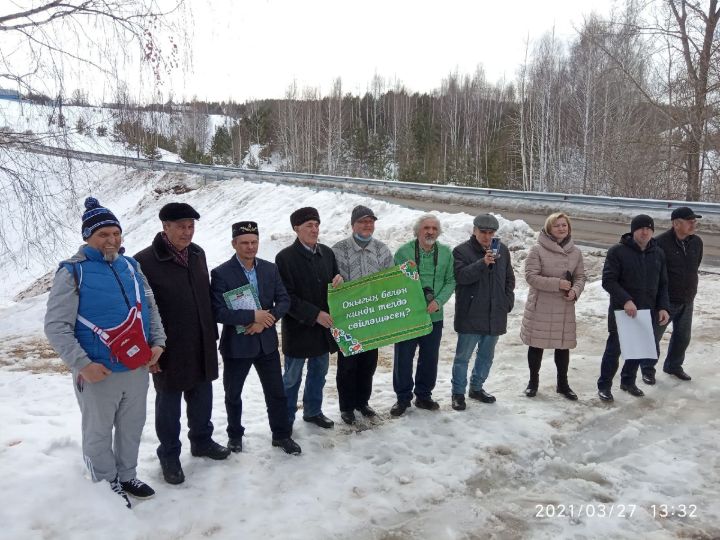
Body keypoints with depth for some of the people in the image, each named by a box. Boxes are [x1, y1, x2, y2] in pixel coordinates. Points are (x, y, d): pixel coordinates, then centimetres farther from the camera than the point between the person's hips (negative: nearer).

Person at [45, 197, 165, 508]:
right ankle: (107, 488, 31)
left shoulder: (131, 266, 6)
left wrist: (157, 342, 1)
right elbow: (55, 326, -13)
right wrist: (82, 364, -19)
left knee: (132, 428, 19)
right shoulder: (73, 272, -10)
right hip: (98, 373, -5)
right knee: (99, 433, 11)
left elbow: (150, 308, 14)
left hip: (138, 367, 5)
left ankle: (127, 477, 38)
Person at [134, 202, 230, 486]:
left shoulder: (197, 253, 5)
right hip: (169, 349, -6)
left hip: (202, 346, 6)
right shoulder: (145, 261, -16)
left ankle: (202, 440, 40)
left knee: (202, 397, 19)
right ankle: (169, 455, 28)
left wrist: (212, 333, 14)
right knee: (169, 402, 10)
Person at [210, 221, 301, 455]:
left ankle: (281, 434, 30)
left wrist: (266, 320, -16)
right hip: (236, 344, -3)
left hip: (266, 342, 3)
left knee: (276, 392, 12)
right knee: (233, 394, 15)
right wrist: (252, 316, -23)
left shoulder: (270, 269, 1)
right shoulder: (221, 273, -13)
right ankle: (235, 435, 37)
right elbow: (218, 312, -19)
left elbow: (284, 301, 0)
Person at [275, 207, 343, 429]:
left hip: (324, 326, 6)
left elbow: (335, 282, 15)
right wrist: (315, 315, -21)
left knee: (319, 372, 19)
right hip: (298, 328, -6)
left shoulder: (327, 253, 4)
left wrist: (339, 280, -10)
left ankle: (313, 411, 38)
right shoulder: (285, 257, -14)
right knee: (292, 378, 8)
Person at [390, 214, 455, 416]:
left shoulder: (446, 253, 2)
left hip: (434, 316, 3)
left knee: (430, 358, 14)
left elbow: (450, 281, 3)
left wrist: (438, 301, -13)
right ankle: (403, 398, 21)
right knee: (403, 358, 4)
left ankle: (423, 395, 32)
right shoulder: (403, 252, -7)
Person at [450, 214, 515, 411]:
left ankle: (476, 387, 33)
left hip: (495, 316, 5)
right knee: (463, 356, 2)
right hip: (470, 315, -5)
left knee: (486, 356, 16)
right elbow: (461, 276, -22)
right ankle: (458, 393, 15)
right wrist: (483, 263, -32)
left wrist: (508, 302, 8)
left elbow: (509, 279, 16)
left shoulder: (502, 250, 9)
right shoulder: (462, 251, -7)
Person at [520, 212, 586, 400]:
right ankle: (533, 381, 27)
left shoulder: (575, 252, 4)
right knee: (537, 345, 8)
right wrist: (557, 284, -20)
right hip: (540, 307, -3)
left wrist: (575, 291, -12)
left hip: (565, 308, 4)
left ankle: (563, 383, 30)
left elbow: (580, 277, 9)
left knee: (563, 346, 12)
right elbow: (531, 276, -15)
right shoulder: (537, 250, -10)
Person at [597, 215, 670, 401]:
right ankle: (604, 385, 19)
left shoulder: (658, 254, 7)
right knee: (614, 349, 5)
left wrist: (663, 307, -1)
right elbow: (608, 280, -15)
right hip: (621, 312, -5)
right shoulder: (618, 251, -10)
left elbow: (663, 284, 11)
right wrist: (626, 300, -24)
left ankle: (628, 381, 34)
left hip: (648, 312, 5)